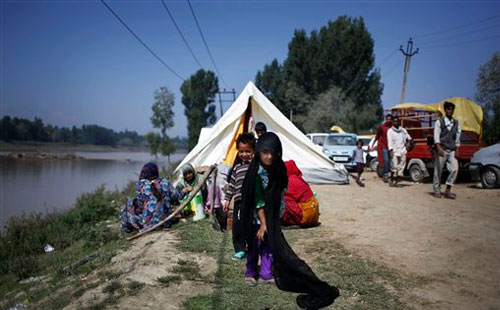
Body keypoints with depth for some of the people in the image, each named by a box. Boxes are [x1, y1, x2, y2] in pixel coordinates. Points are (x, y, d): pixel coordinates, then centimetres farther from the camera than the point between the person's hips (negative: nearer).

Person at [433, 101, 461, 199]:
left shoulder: (456, 123, 13)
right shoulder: (439, 122, 0)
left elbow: (457, 137, 10)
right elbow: (436, 136, -9)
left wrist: (457, 150, 2)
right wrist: (439, 148, -21)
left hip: (452, 150, 4)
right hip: (441, 150, -4)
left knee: (455, 169, -9)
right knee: (438, 170, 1)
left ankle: (448, 190, 0)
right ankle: (437, 191, 13)